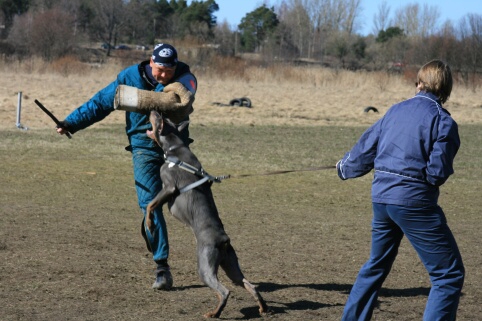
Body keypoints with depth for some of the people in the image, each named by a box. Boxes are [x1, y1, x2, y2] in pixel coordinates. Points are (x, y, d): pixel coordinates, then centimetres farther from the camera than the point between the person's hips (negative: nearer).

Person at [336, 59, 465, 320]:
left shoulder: (396, 110, 10)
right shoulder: (443, 121, -8)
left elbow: (367, 146, 18)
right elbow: (438, 173, -13)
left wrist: (345, 168, 37)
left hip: (381, 196, 7)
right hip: (414, 201, -7)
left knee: (377, 265, 27)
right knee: (449, 275, -1)